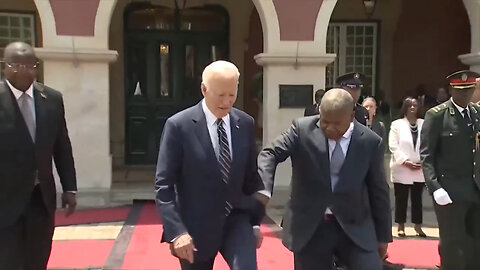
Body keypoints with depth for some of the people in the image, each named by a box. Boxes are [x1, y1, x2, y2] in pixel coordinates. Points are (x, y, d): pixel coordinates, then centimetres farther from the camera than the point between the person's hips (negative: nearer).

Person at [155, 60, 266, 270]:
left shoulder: (245, 123, 0)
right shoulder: (178, 125, -12)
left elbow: (252, 175, 9)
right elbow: (164, 184, -13)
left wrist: (256, 221, 11)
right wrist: (176, 231, -21)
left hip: (236, 218, 3)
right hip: (196, 226, -2)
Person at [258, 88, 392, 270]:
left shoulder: (370, 142, -4)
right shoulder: (302, 129, -7)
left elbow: (378, 191, 4)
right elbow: (270, 154, -9)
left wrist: (383, 236, 10)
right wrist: (263, 189, -29)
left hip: (355, 227, 1)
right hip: (309, 227, 0)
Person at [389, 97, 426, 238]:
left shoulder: (424, 124, 5)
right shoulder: (397, 124, -1)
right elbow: (393, 146, -7)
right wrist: (406, 162, -15)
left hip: (420, 169, 2)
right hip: (402, 169, -2)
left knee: (417, 198, 10)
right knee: (401, 199, 4)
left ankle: (418, 226, 19)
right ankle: (400, 226, 14)